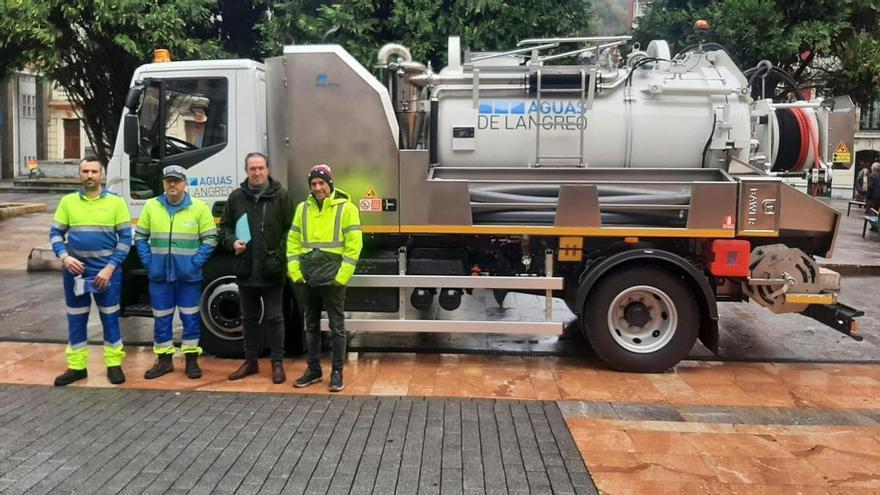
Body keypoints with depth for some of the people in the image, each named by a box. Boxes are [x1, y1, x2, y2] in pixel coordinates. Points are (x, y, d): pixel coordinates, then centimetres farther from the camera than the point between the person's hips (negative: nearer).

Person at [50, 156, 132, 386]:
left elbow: (125, 238, -3)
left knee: (110, 318, 5)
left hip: (106, 271, -2)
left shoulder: (116, 202, -2)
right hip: (75, 270, 2)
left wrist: (110, 267, -11)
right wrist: (64, 257, -11)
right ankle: (76, 367, 20)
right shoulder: (68, 201, 4)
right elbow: (55, 233, 7)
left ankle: (114, 365, 16)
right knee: (76, 320, 9)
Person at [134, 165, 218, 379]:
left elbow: (210, 239, -2)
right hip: (159, 273, 2)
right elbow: (140, 237, 10)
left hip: (188, 274, -2)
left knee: (190, 317, 5)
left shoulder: (199, 207, -2)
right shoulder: (151, 206, 5)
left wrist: (196, 262, -11)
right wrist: (148, 262, -1)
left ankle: (191, 359, 15)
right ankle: (164, 360, 21)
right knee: (161, 318, 9)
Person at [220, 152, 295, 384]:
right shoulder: (236, 197, 7)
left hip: (272, 271, -3)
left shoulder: (281, 196, -2)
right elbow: (225, 226, 14)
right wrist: (232, 242, -6)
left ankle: (277, 363, 14)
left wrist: (278, 256, -12)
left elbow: (290, 230, -4)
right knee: (249, 318, 14)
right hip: (246, 269, 4)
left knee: (274, 318, 4)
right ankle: (251, 360, 26)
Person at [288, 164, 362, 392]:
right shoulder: (303, 208, 9)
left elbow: (353, 245, -8)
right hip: (307, 277, 5)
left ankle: (337, 372, 12)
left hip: (332, 278, -4)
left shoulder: (346, 208, -4)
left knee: (337, 326, 3)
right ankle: (313, 369, 24)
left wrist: (342, 275, -14)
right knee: (311, 325, 13)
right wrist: (295, 272, 0)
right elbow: (293, 241, 10)